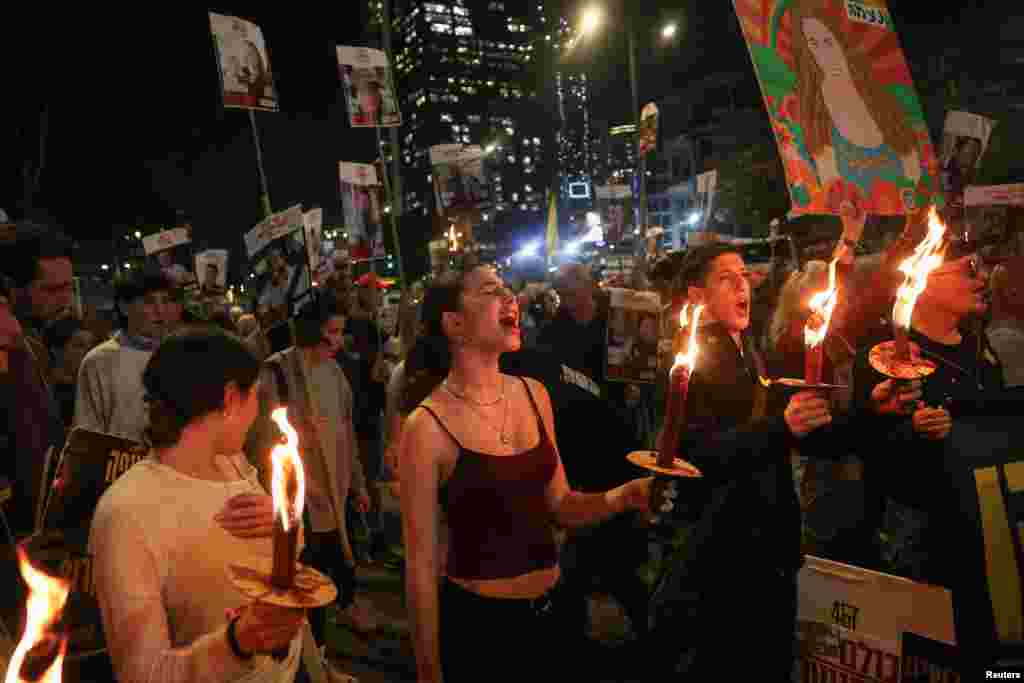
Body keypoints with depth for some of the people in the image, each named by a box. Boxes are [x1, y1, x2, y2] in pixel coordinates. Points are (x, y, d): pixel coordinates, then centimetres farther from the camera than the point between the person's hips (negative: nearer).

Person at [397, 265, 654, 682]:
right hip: (476, 619, -5)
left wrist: (626, 495, -12)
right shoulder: (428, 426, -18)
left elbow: (558, 505, 6)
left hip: (550, 607, 5)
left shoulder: (534, 394, -2)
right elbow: (421, 563, -12)